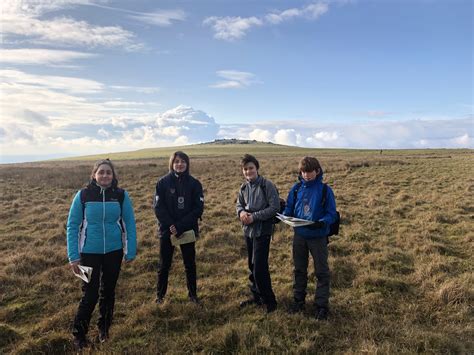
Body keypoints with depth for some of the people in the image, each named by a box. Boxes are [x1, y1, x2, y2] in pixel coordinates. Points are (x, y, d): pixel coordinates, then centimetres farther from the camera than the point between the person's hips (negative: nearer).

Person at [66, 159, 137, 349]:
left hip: (114, 251, 2)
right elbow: (72, 225, -5)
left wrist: (131, 251, -4)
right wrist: (73, 256, -7)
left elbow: (129, 224, -2)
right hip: (90, 252, -1)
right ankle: (79, 333, 25)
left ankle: (104, 328, 37)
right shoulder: (83, 195, -9)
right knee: (90, 294, 1)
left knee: (108, 291, 15)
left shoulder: (121, 195, -6)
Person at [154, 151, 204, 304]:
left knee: (190, 264, 13)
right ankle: (160, 294, 29)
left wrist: (180, 226, -16)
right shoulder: (163, 182, -5)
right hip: (167, 230, 0)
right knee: (164, 264, 12)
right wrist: (171, 226, -18)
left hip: (188, 230, 1)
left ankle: (193, 293, 30)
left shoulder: (194, 183, -4)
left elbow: (198, 208, -8)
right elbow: (158, 208, -8)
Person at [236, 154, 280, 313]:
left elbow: (275, 208, -16)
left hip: (262, 232, -7)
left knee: (260, 268, -7)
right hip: (248, 231, 7)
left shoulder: (267, 185, -13)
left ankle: (269, 301, 11)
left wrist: (254, 216, -20)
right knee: (252, 266, 16)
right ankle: (256, 296, 32)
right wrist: (241, 212, -9)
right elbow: (239, 204, 15)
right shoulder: (244, 187, 6)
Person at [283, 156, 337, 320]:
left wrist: (321, 223, -30)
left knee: (321, 272, 9)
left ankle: (322, 305, 23)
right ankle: (298, 300, 34)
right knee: (299, 269, 17)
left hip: (318, 237, -3)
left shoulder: (325, 190, -12)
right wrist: (283, 216, -15)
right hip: (299, 235, 4)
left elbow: (331, 214, -11)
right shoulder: (296, 188, -2)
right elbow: (289, 208, 6)